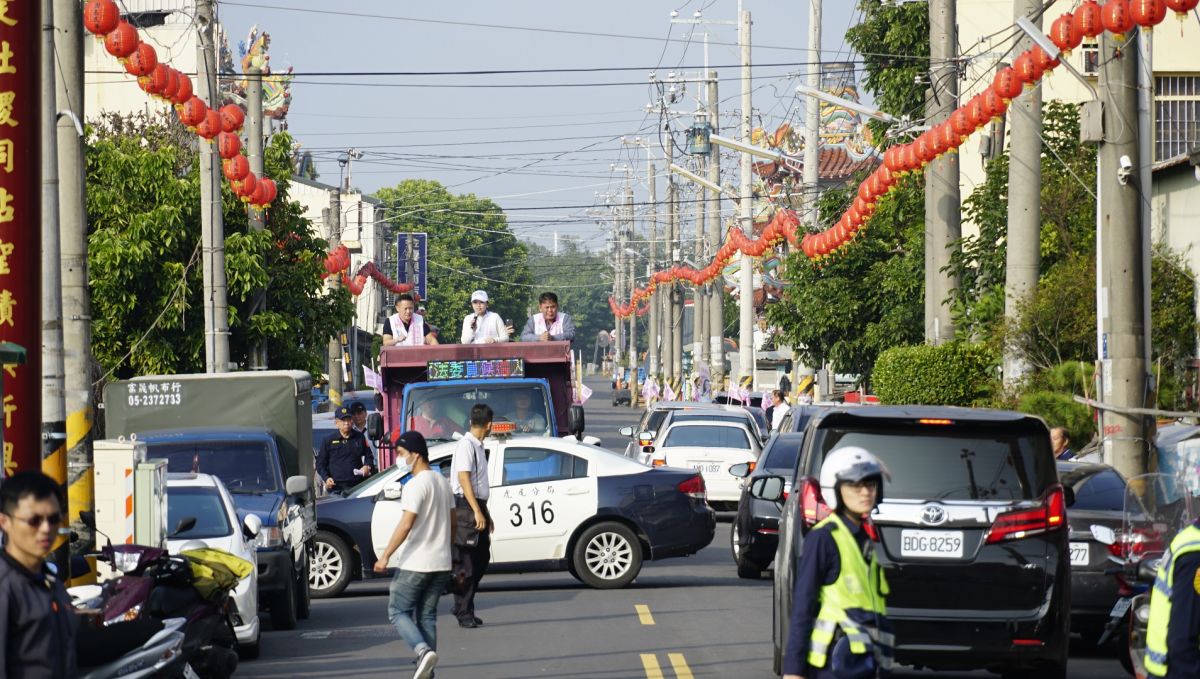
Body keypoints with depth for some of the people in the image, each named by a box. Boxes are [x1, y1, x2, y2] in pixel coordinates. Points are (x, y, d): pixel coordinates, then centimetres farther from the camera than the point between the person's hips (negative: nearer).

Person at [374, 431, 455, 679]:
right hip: (441, 563, 8)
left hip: (414, 564, -8)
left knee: (398, 612, 1)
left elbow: (406, 524, -23)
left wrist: (386, 556, -22)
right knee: (427, 615, 12)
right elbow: (452, 523, 19)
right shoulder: (442, 482, 12)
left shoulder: (416, 485, -15)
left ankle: (423, 651, -20)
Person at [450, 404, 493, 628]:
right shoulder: (466, 445, -13)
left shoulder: (477, 446, 17)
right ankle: (464, 612, -3)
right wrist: (477, 511, -25)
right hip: (466, 506, -10)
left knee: (481, 559, 12)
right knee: (466, 563, -6)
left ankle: (462, 607, 19)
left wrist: (486, 514, 26)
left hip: (477, 506, 10)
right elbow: (463, 479, -20)